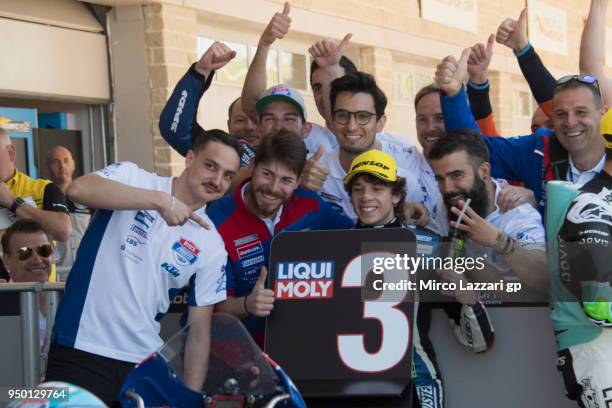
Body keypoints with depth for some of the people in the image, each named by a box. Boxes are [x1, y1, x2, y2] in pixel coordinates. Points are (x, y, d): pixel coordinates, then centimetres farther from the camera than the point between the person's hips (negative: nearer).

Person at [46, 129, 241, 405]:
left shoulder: (212, 247, 4)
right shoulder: (132, 178, -2)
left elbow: (200, 332, 6)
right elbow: (78, 188, -23)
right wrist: (160, 200, -28)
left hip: (145, 362, 3)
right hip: (80, 351, -3)